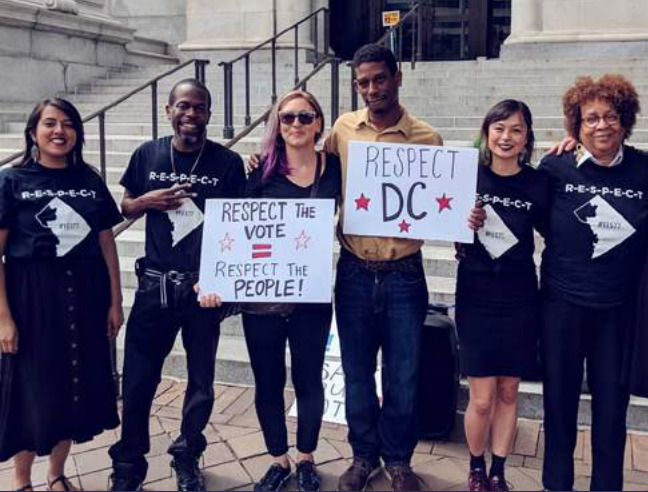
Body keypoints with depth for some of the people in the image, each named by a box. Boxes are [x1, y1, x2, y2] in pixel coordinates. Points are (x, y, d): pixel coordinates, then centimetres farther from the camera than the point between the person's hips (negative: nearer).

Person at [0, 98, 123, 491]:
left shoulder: (90, 181, 6)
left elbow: (107, 244, 9)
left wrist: (115, 301, 6)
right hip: (32, 297, -3)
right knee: (33, 392, 5)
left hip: (84, 295, 4)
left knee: (76, 387, 12)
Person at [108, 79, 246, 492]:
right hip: (155, 285, 1)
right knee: (138, 380, 5)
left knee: (201, 380, 11)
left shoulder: (227, 162, -2)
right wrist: (149, 200, -10)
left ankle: (187, 459, 33)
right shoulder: (147, 155, 4)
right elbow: (126, 207, 13)